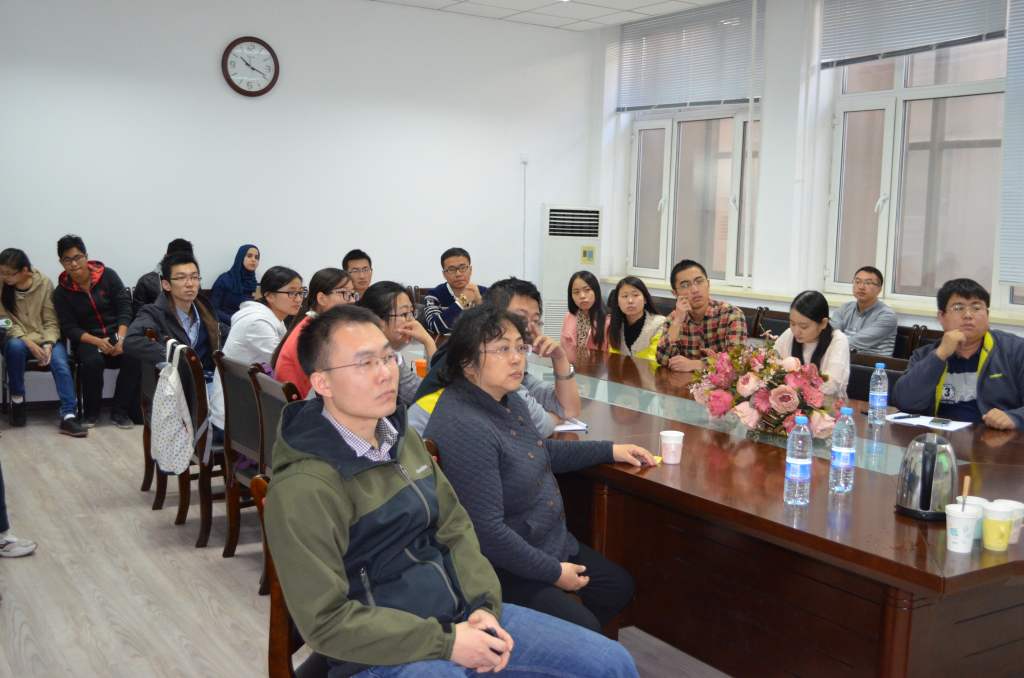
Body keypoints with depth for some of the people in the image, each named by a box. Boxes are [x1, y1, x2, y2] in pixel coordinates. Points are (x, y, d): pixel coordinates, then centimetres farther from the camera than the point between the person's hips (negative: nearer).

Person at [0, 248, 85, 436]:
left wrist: (48, 345, -19)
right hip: (18, 338, 0)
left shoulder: (44, 283, -4)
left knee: (61, 364, -28)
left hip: (46, 338, 0)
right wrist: (29, 343, -20)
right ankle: (17, 401, -16)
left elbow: (51, 321, -2)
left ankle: (68, 416, -36)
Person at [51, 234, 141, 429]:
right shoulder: (61, 292, 2)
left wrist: (121, 338, -17)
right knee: (93, 361, -35)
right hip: (86, 340, 0)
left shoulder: (107, 275, 1)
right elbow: (70, 328, -4)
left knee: (134, 357, -32)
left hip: (116, 334, 1)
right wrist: (97, 341, -21)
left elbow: (125, 307, -3)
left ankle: (120, 411, -15)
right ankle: (90, 413, -10)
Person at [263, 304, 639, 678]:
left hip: (461, 614, 8)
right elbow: (326, 621, -19)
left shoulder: (403, 437, 5)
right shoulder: (302, 489, -20)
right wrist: (446, 642, -18)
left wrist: (484, 604, -4)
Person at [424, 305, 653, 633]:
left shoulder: (507, 400, 4)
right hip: (501, 569, -10)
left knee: (618, 587, 17)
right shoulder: (463, 429, -29)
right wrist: (553, 572, -19)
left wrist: (610, 451, 19)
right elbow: (486, 532, -30)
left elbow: (541, 453, 25)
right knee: (584, 628, -17)